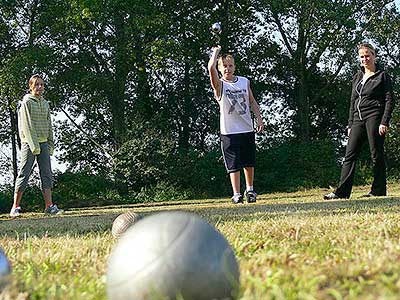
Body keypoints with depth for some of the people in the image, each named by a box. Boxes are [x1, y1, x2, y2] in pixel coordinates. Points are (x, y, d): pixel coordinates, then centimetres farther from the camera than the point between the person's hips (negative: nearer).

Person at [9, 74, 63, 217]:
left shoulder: (45, 104, 15)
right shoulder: (26, 102, -5)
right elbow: (26, 125, -11)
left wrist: (51, 144, 13)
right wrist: (34, 145, -17)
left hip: (43, 143, 6)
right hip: (29, 142, -6)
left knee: (47, 174, 0)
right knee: (24, 173, -6)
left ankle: (49, 205, -1)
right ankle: (15, 207, -2)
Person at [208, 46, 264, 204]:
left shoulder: (244, 81, 9)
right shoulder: (219, 85, -5)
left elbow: (252, 102, 15)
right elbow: (211, 68, -23)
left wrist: (259, 118, 6)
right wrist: (216, 51, -8)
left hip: (247, 129, 4)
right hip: (229, 131, -4)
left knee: (249, 162, 14)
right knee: (234, 165, -4)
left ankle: (250, 190, 29)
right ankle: (236, 194, 1)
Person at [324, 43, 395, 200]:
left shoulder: (382, 76, 0)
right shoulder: (357, 77, 18)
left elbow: (390, 101, -5)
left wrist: (384, 122, -14)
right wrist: (350, 125, 15)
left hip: (374, 117, -6)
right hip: (358, 119, 6)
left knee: (376, 155, -3)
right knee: (350, 155, -2)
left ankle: (378, 190, 4)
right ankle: (342, 191, -6)